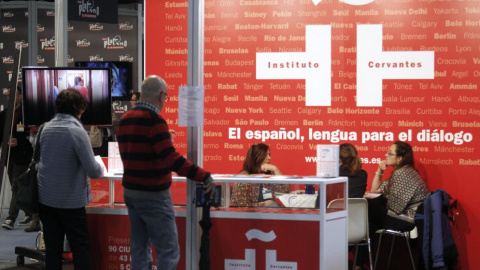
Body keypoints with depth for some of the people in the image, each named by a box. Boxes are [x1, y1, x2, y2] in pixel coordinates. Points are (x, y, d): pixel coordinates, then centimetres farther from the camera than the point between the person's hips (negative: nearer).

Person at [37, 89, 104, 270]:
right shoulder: (77, 131, -16)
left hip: (46, 199, 5)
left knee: (52, 248, 9)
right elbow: (93, 171, -18)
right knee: (80, 248, 5)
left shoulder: (45, 128, 2)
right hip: (71, 201, -5)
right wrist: (101, 170, 4)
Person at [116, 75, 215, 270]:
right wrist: (204, 176, -21)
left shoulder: (124, 120, 10)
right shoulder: (153, 119, -16)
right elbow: (171, 159, -23)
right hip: (153, 195, -8)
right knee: (168, 251, -5)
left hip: (131, 192, 8)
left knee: (139, 250, 11)